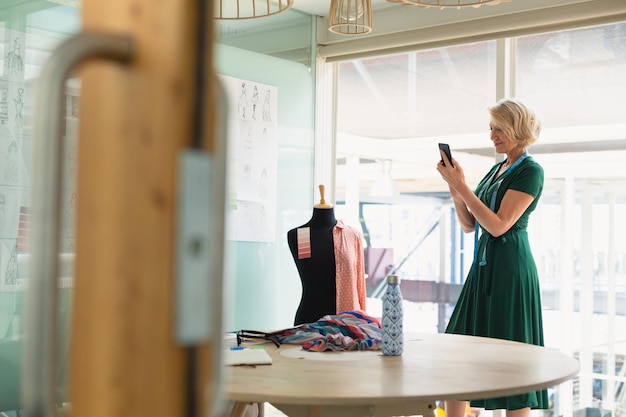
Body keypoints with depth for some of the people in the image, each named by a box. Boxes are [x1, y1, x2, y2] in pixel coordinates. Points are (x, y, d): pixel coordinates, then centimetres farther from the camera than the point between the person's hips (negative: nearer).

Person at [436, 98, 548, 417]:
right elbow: (468, 224, 13)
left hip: (509, 269, -9)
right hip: (484, 266, 9)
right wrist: (454, 185, 0)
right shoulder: (497, 169, 15)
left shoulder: (530, 171, -9)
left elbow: (499, 225, -18)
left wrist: (460, 184, -18)